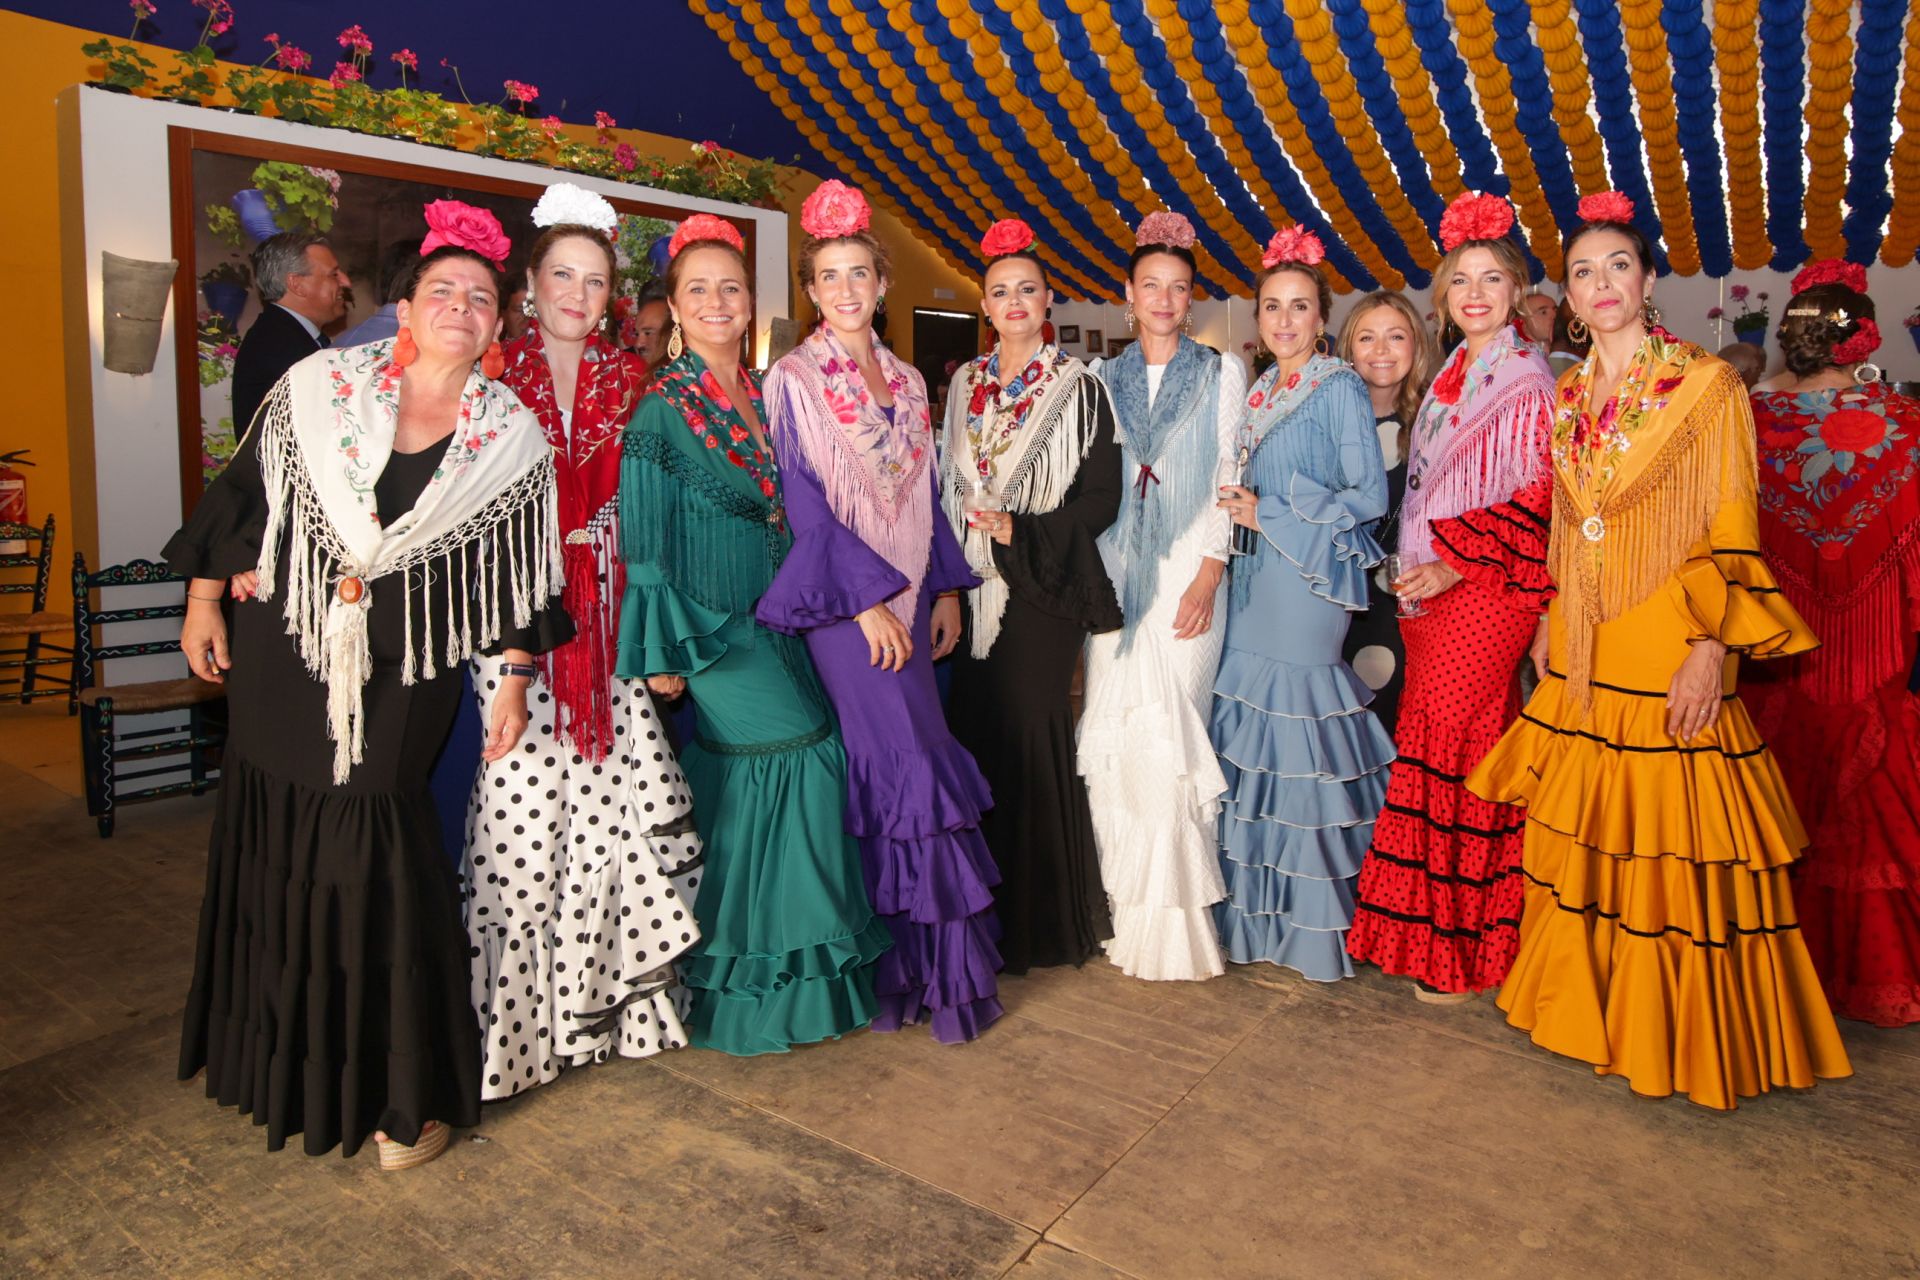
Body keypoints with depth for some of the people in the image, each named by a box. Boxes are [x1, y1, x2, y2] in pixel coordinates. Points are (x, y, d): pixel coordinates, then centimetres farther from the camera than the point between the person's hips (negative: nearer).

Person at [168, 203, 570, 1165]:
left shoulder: (512, 438, 0)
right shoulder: (318, 386, 1)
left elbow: (516, 575, 3)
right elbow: (241, 494, 7)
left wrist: (514, 680, 2)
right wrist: (202, 603, 9)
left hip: (404, 674, -2)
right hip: (282, 656, 2)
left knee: (378, 861, -5)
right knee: (276, 849, 12)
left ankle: (409, 1092, 12)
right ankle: (285, 1058, 36)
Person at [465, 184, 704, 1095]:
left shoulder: (630, 383, 12)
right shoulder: (495, 375, 5)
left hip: (605, 611, 2)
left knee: (616, 792, -2)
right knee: (524, 799, -6)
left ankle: (606, 991, 16)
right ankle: (518, 1007, 11)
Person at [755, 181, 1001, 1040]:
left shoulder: (908, 381, 15)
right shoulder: (793, 379, -2)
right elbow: (805, 503, -9)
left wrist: (947, 588, 10)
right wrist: (867, 601, -14)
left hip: (911, 596, 5)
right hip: (845, 602, -5)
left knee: (893, 771, 5)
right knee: (913, 766, -11)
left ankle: (904, 963, 16)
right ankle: (945, 971, 2)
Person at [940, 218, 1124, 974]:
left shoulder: (1078, 388, -1)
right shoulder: (965, 387, 13)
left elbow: (1101, 498, -5)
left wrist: (1022, 533, -16)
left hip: (1045, 587, -4)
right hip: (973, 590, 4)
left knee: (1031, 736, -4)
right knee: (974, 734, 4)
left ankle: (1041, 918, 12)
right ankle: (977, 912, 19)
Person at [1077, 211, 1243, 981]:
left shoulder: (1222, 374, 8)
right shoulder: (1104, 378, 15)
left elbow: (1230, 478, 1)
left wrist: (1209, 571, -10)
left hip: (1187, 570, -2)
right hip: (1114, 573, 3)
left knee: (1173, 734, -9)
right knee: (1112, 734, -1)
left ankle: (1174, 918, 1)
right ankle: (1125, 911, 10)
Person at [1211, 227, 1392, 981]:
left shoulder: (1339, 389, -5)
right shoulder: (1259, 393, 15)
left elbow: (1370, 495, -12)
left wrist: (1271, 515, -11)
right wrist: (1241, 510, 5)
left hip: (1310, 578, -7)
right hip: (1256, 578, 7)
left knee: (1300, 726, -5)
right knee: (1253, 732, 8)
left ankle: (1313, 927, 10)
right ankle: (1260, 918, 20)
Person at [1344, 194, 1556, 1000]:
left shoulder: (1526, 381, -6)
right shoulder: (1452, 378, 16)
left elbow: (1540, 497, -11)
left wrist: (1459, 561, -15)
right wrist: (1415, 571, 11)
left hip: (1483, 595, -7)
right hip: (1430, 593, 7)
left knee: (1456, 751, -5)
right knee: (1438, 745, 9)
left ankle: (1463, 948, 8)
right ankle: (1433, 934, 19)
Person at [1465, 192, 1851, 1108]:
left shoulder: (1708, 387, -4)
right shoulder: (1569, 400, 12)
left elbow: (1733, 537, -7)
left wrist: (1712, 647, -17)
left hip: (1670, 670, -5)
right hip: (1581, 669, 5)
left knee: (1673, 854, 1)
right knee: (1585, 847, 12)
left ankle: (1685, 1038, 18)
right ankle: (1594, 1012, 28)